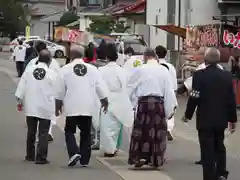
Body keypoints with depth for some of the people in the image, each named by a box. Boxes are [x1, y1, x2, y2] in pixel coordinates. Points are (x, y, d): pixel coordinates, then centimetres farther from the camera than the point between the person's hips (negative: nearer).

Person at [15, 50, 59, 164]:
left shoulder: (29, 71, -2)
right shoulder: (52, 74, -10)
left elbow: (21, 88, 1)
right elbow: (56, 92, -4)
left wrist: (20, 101, 13)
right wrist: (57, 107, 10)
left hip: (31, 107, 3)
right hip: (46, 108, -3)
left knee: (31, 132, 15)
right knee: (43, 133, 2)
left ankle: (30, 155, 23)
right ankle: (41, 157, -2)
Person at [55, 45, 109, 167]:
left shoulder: (65, 70, -4)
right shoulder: (92, 69, 2)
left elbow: (60, 91, 1)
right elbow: (100, 88, 5)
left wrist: (58, 106, 12)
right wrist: (105, 102, 19)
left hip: (72, 108, -2)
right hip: (88, 107, 2)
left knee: (69, 131, 11)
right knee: (86, 133, 11)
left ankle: (74, 153, -10)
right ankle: (84, 160, 11)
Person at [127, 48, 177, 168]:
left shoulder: (140, 70, -3)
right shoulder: (164, 70, -2)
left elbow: (130, 87, 6)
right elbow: (169, 90, -2)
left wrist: (134, 101, 19)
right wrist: (171, 107, 2)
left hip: (143, 103, -1)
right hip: (159, 103, 1)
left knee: (141, 130, 7)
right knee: (158, 131, 8)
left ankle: (139, 158, 5)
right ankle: (155, 160, 11)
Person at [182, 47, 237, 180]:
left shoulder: (199, 75, -14)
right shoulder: (227, 76, -1)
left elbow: (194, 98, -14)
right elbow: (231, 99, 2)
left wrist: (188, 115, 0)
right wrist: (233, 119, 10)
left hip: (205, 119, -4)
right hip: (221, 119, 4)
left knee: (208, 150, 1)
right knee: (219, 146, 23)